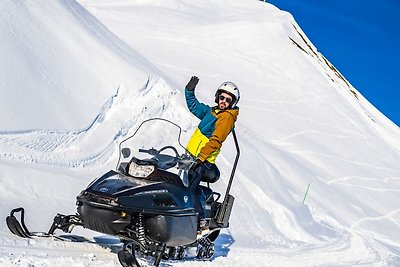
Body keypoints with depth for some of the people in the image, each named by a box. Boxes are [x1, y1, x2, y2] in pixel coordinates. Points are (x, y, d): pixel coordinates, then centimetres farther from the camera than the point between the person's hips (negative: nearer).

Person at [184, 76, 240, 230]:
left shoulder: (227, 116, -11)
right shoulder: (212, 111, 17)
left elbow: (215, 141, -20)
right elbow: (194, 106, 33)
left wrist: (200, 158, -27)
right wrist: (189, 90, 18)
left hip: (203, 161, -9)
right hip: (190, 156, 9)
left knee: (188, 189, -19)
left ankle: (201, 221, -17)